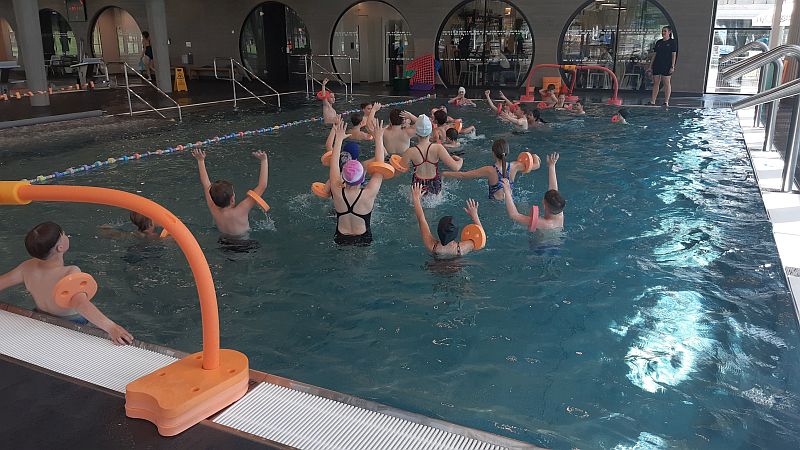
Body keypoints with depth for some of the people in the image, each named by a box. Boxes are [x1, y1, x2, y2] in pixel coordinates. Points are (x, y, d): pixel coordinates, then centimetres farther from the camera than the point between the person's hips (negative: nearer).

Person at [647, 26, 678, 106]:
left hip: (666, 66, -5)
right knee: (656, 83, 4)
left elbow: (674, 55, -3)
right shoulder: (659, 42, 14)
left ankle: (666, 102, -2)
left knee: (667, 83, -3)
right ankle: (652, 102, 4)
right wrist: (650, 66, 10)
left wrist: (672, 66, -11)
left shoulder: (673, 42, 2)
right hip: (657, 65, 5)